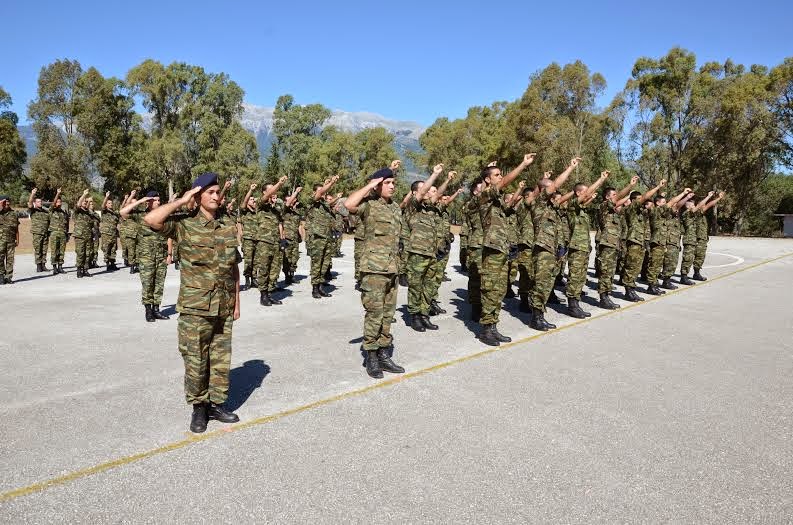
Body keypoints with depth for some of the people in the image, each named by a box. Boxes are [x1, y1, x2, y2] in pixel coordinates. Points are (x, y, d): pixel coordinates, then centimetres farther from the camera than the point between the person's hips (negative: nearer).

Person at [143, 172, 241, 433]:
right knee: (195, 361, 5)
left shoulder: (229, 226, 7)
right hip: (195, 308, -4)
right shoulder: (184, 225, -6)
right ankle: (198, 408, 21)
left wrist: (237, 302, 10)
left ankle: (216, 404, 26)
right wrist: (182, 200, -14)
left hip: (224, 307, 4)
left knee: (221, 360, 12)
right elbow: (151, 219, -24)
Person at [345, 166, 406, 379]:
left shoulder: (396, 207, 15)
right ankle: (371, 358, 7)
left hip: (392, 268, 7)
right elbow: (349, 204, -30)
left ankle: (384, 355, 20)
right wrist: (369, 186, -16)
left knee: (387, 315, 11)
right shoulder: (369, 204, -8)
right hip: (374, 268, -7)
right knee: (374, 314, -4)